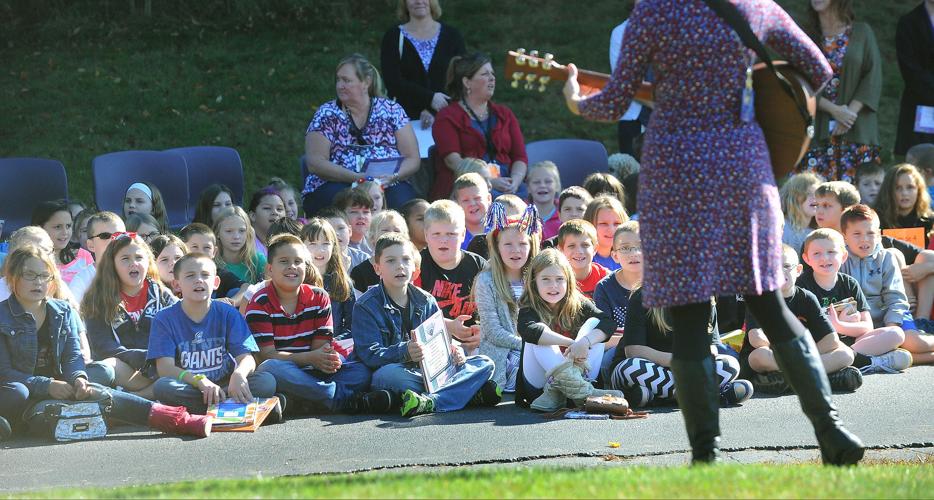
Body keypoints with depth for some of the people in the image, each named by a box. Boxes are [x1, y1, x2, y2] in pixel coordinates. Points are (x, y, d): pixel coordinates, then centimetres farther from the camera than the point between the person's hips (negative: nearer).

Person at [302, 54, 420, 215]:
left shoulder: (392, 110, 10)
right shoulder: (327, 114, 8)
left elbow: (413, 159, 7)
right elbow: (315, 163, -4)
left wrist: (391, 177, -14)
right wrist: (356, 177, -17)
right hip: (336, 183, -1)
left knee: (401, 200, -33)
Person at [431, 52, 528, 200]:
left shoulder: (505, 115, 25)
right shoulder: (447, 117, 11)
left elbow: (520, 157, 15)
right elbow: (452, 160, -5)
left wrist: (515, 181, -9)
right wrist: (489, 182, -19)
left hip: (506, 187, 4)